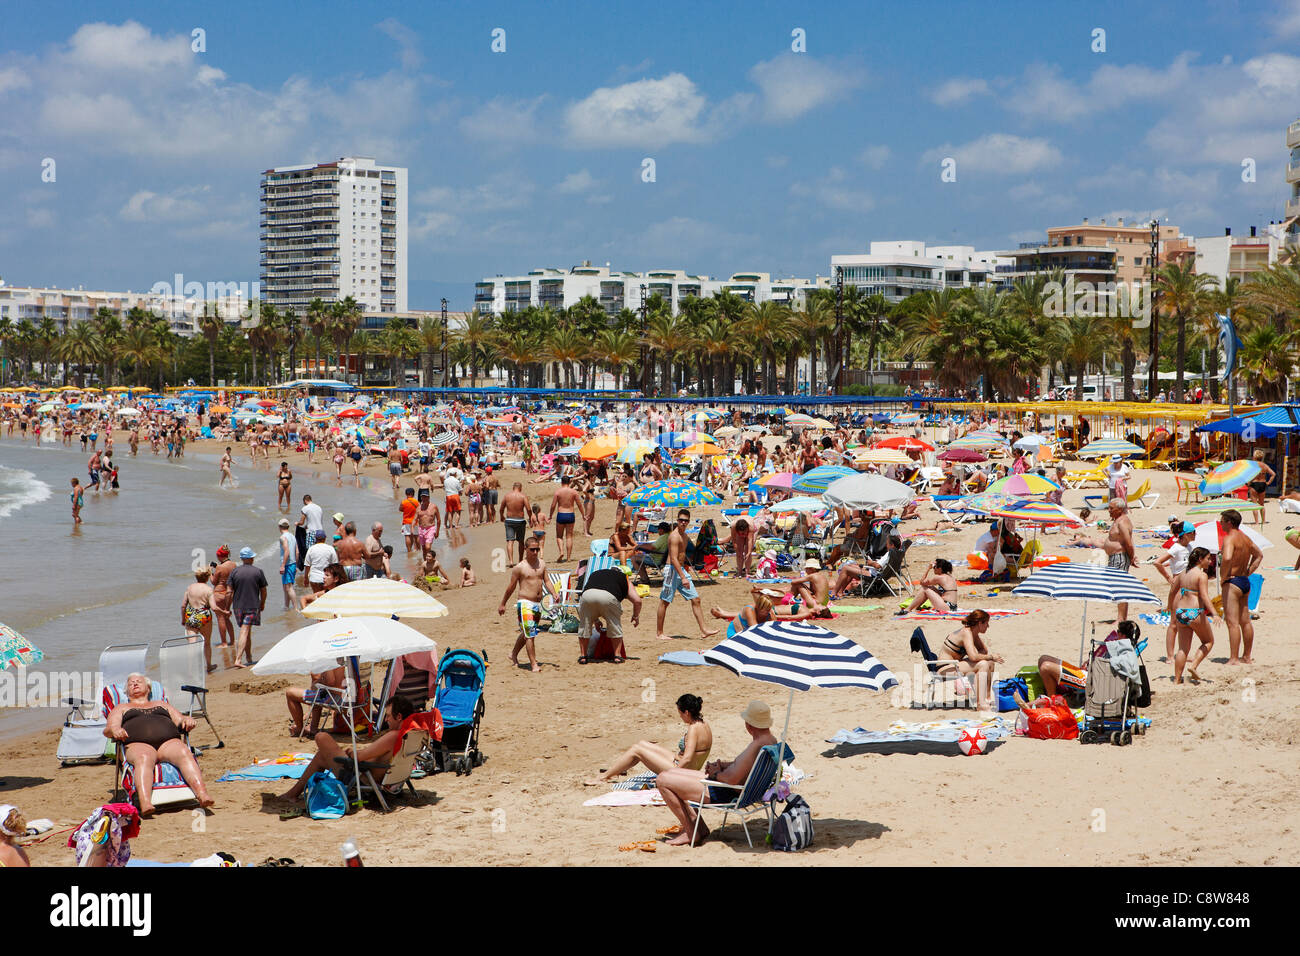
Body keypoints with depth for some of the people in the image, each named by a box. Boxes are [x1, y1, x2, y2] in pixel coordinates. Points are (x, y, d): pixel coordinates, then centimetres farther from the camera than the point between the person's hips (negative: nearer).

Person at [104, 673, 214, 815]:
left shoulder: (162, 704, 37)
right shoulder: (121, 708, 32)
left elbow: (180, 721, 28)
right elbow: (108, 729, 16)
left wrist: (187, 720, 2)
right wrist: (114, 730, -10)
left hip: (169, 741, 2)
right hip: (138, 744, -2)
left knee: (184, 753, -34)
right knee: (144, 758, -40)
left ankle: (202, 795, -54)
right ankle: (145, 803, -62)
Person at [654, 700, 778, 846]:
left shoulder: (757, 746, -28)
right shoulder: (771, 739, 5)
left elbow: (731, 779, -30)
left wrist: (716, 773, -9)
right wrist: (721, 764, 6)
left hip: (724, 794, -11)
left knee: (662, 781, -8)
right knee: (670, 772, 20)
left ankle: (692, 833, 2)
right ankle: (698, 827, 18)